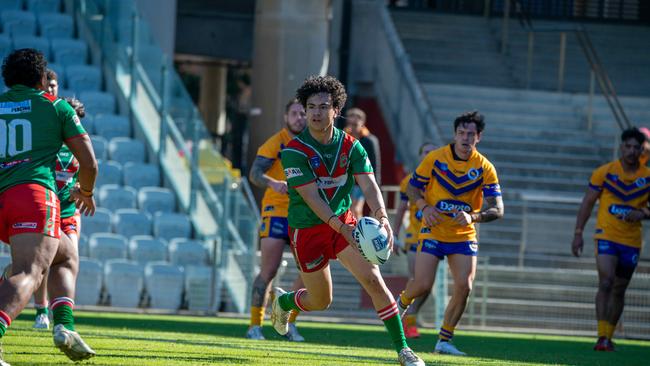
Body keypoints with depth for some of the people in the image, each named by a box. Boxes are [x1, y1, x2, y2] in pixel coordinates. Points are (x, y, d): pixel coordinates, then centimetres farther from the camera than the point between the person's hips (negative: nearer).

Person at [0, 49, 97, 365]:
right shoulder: (56, 107, 15)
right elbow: (88, 163, 14)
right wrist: (86, 192, 34)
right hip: (34, 194, -5)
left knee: (65, 255, 25)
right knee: (27, 274, -18)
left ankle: (65, 327, 8)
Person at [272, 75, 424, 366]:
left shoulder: (350, 146, -5)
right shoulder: (294, 151, -18)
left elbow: (369, 186, -14)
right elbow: (311, 198, -25)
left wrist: (382, 217, -35)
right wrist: (341, 228, -37)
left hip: (344, 223, 3)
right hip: (307, 230, -3)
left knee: (374, 280, -14)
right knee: (321, 301, 8)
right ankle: (283, 301, 43)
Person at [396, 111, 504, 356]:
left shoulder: (485, 168, -7)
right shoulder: (435, 158, -8)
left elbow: (497, 210, -11)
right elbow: (412, 188, 4)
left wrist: (473, 217, -29)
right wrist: (425, 207, -16)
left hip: (464, 236, 2)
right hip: (433, 232, -2)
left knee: (464, 287, -12)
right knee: (423, 284, -12)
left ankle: (444, 340, 4)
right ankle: (402, 302, 26)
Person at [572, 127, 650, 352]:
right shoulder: (604, 172, -3)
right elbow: (588, 203, 2)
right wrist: (578, 233, -2)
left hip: (631, 241, 3)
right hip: (606, 237, -3)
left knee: (619, 291, 11)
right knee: (606, 283, -19)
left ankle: (609, 337, 22)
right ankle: (602, 337, -21)